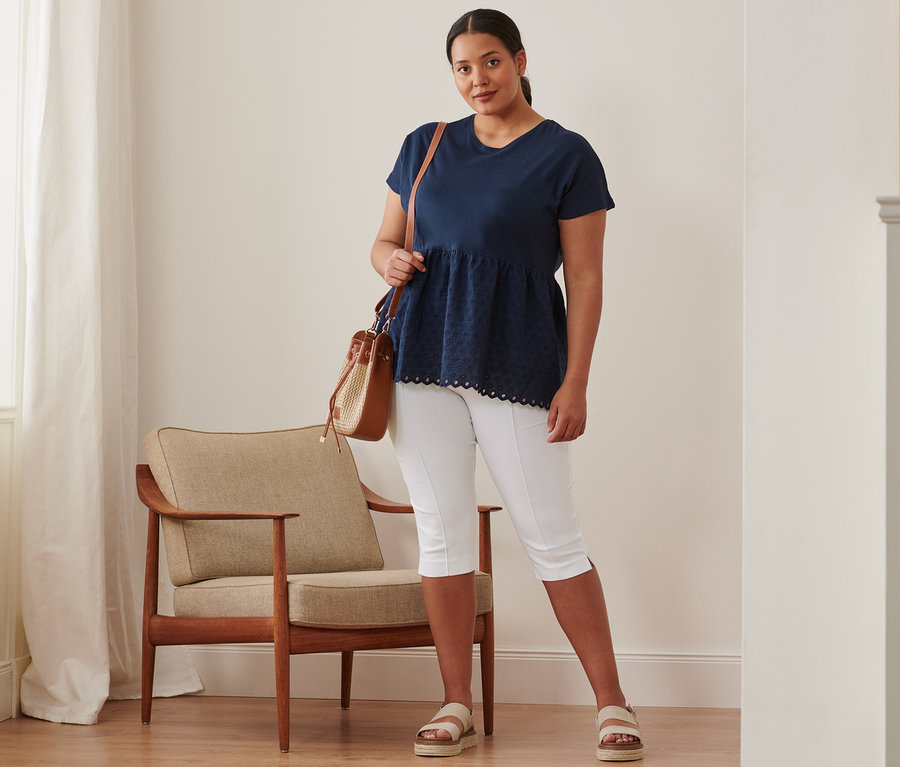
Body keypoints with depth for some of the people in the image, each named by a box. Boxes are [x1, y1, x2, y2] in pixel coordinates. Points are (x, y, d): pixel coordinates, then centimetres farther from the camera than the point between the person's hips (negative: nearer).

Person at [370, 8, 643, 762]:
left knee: (552, 535, -3)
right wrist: (390, 259, -6)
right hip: (425, 353, 4)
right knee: (441, 530, 4)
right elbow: (385, 240, 18)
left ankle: (612, 702, 6)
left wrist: (575, 383, -10)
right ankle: (457, 706, 13)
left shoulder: (566, 155, -1)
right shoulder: (426, 146, 12)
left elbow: (585, 279, -4)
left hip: (516, 360, -4)